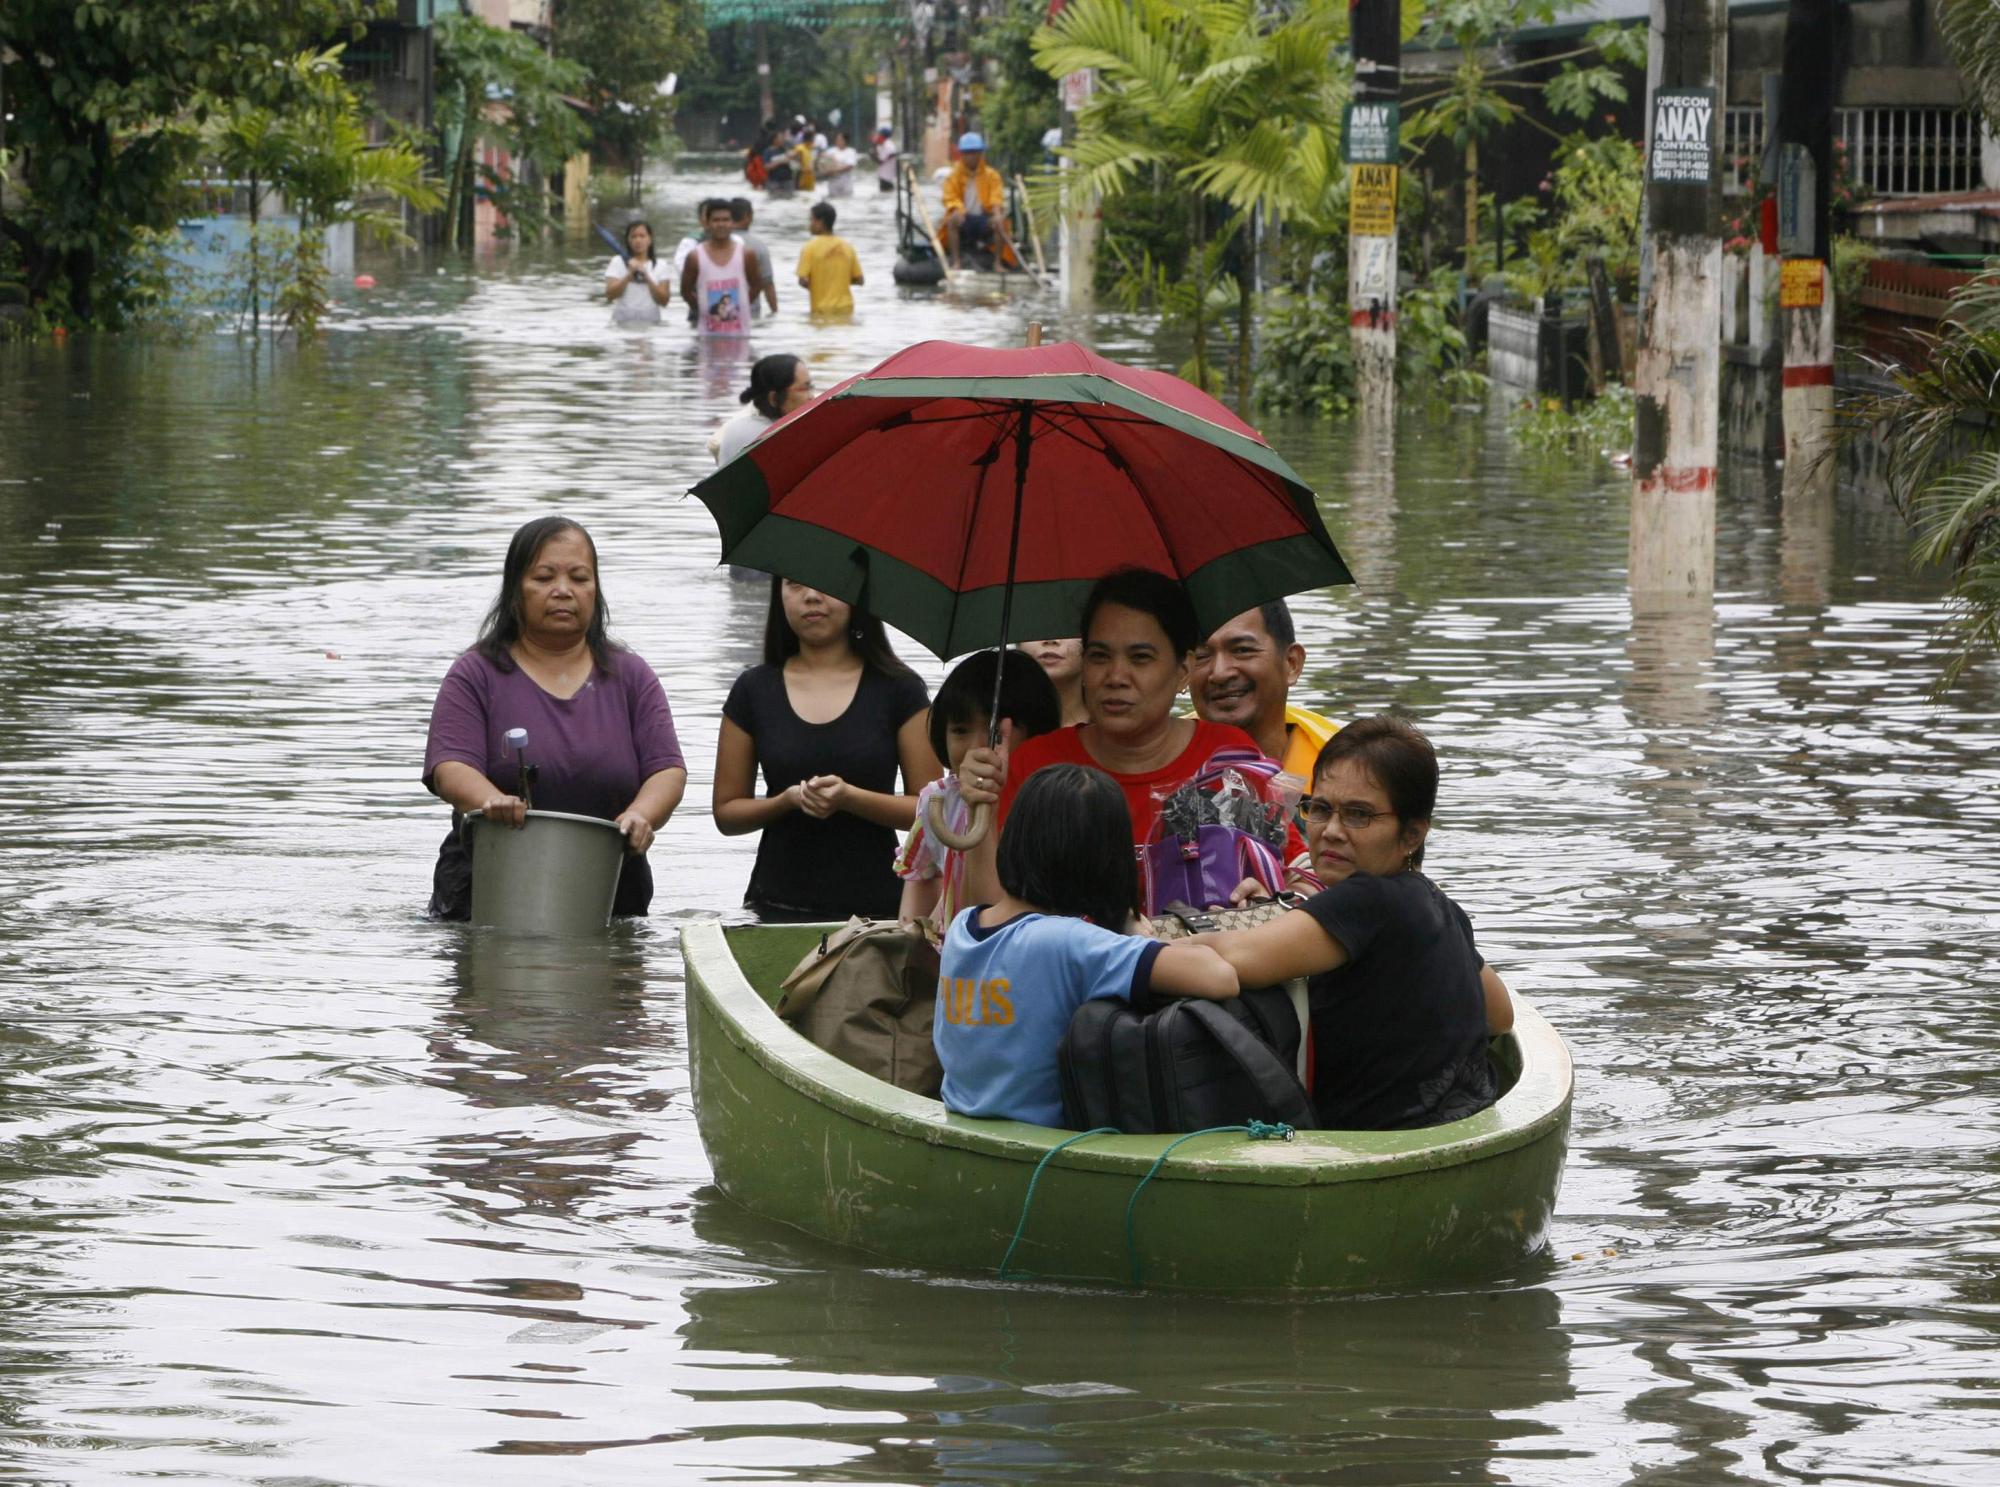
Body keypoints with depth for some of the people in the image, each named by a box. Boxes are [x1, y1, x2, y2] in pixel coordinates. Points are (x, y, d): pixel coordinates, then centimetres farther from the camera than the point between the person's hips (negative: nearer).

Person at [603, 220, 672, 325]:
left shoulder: (659, 266, 6)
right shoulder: (617, 263, 3)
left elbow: (663, 300, -1)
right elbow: (610, 295, -6)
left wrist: (647, 278, -13)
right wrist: (629, 275, -16)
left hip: (651, 324, 1)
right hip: (622, 324, -1)